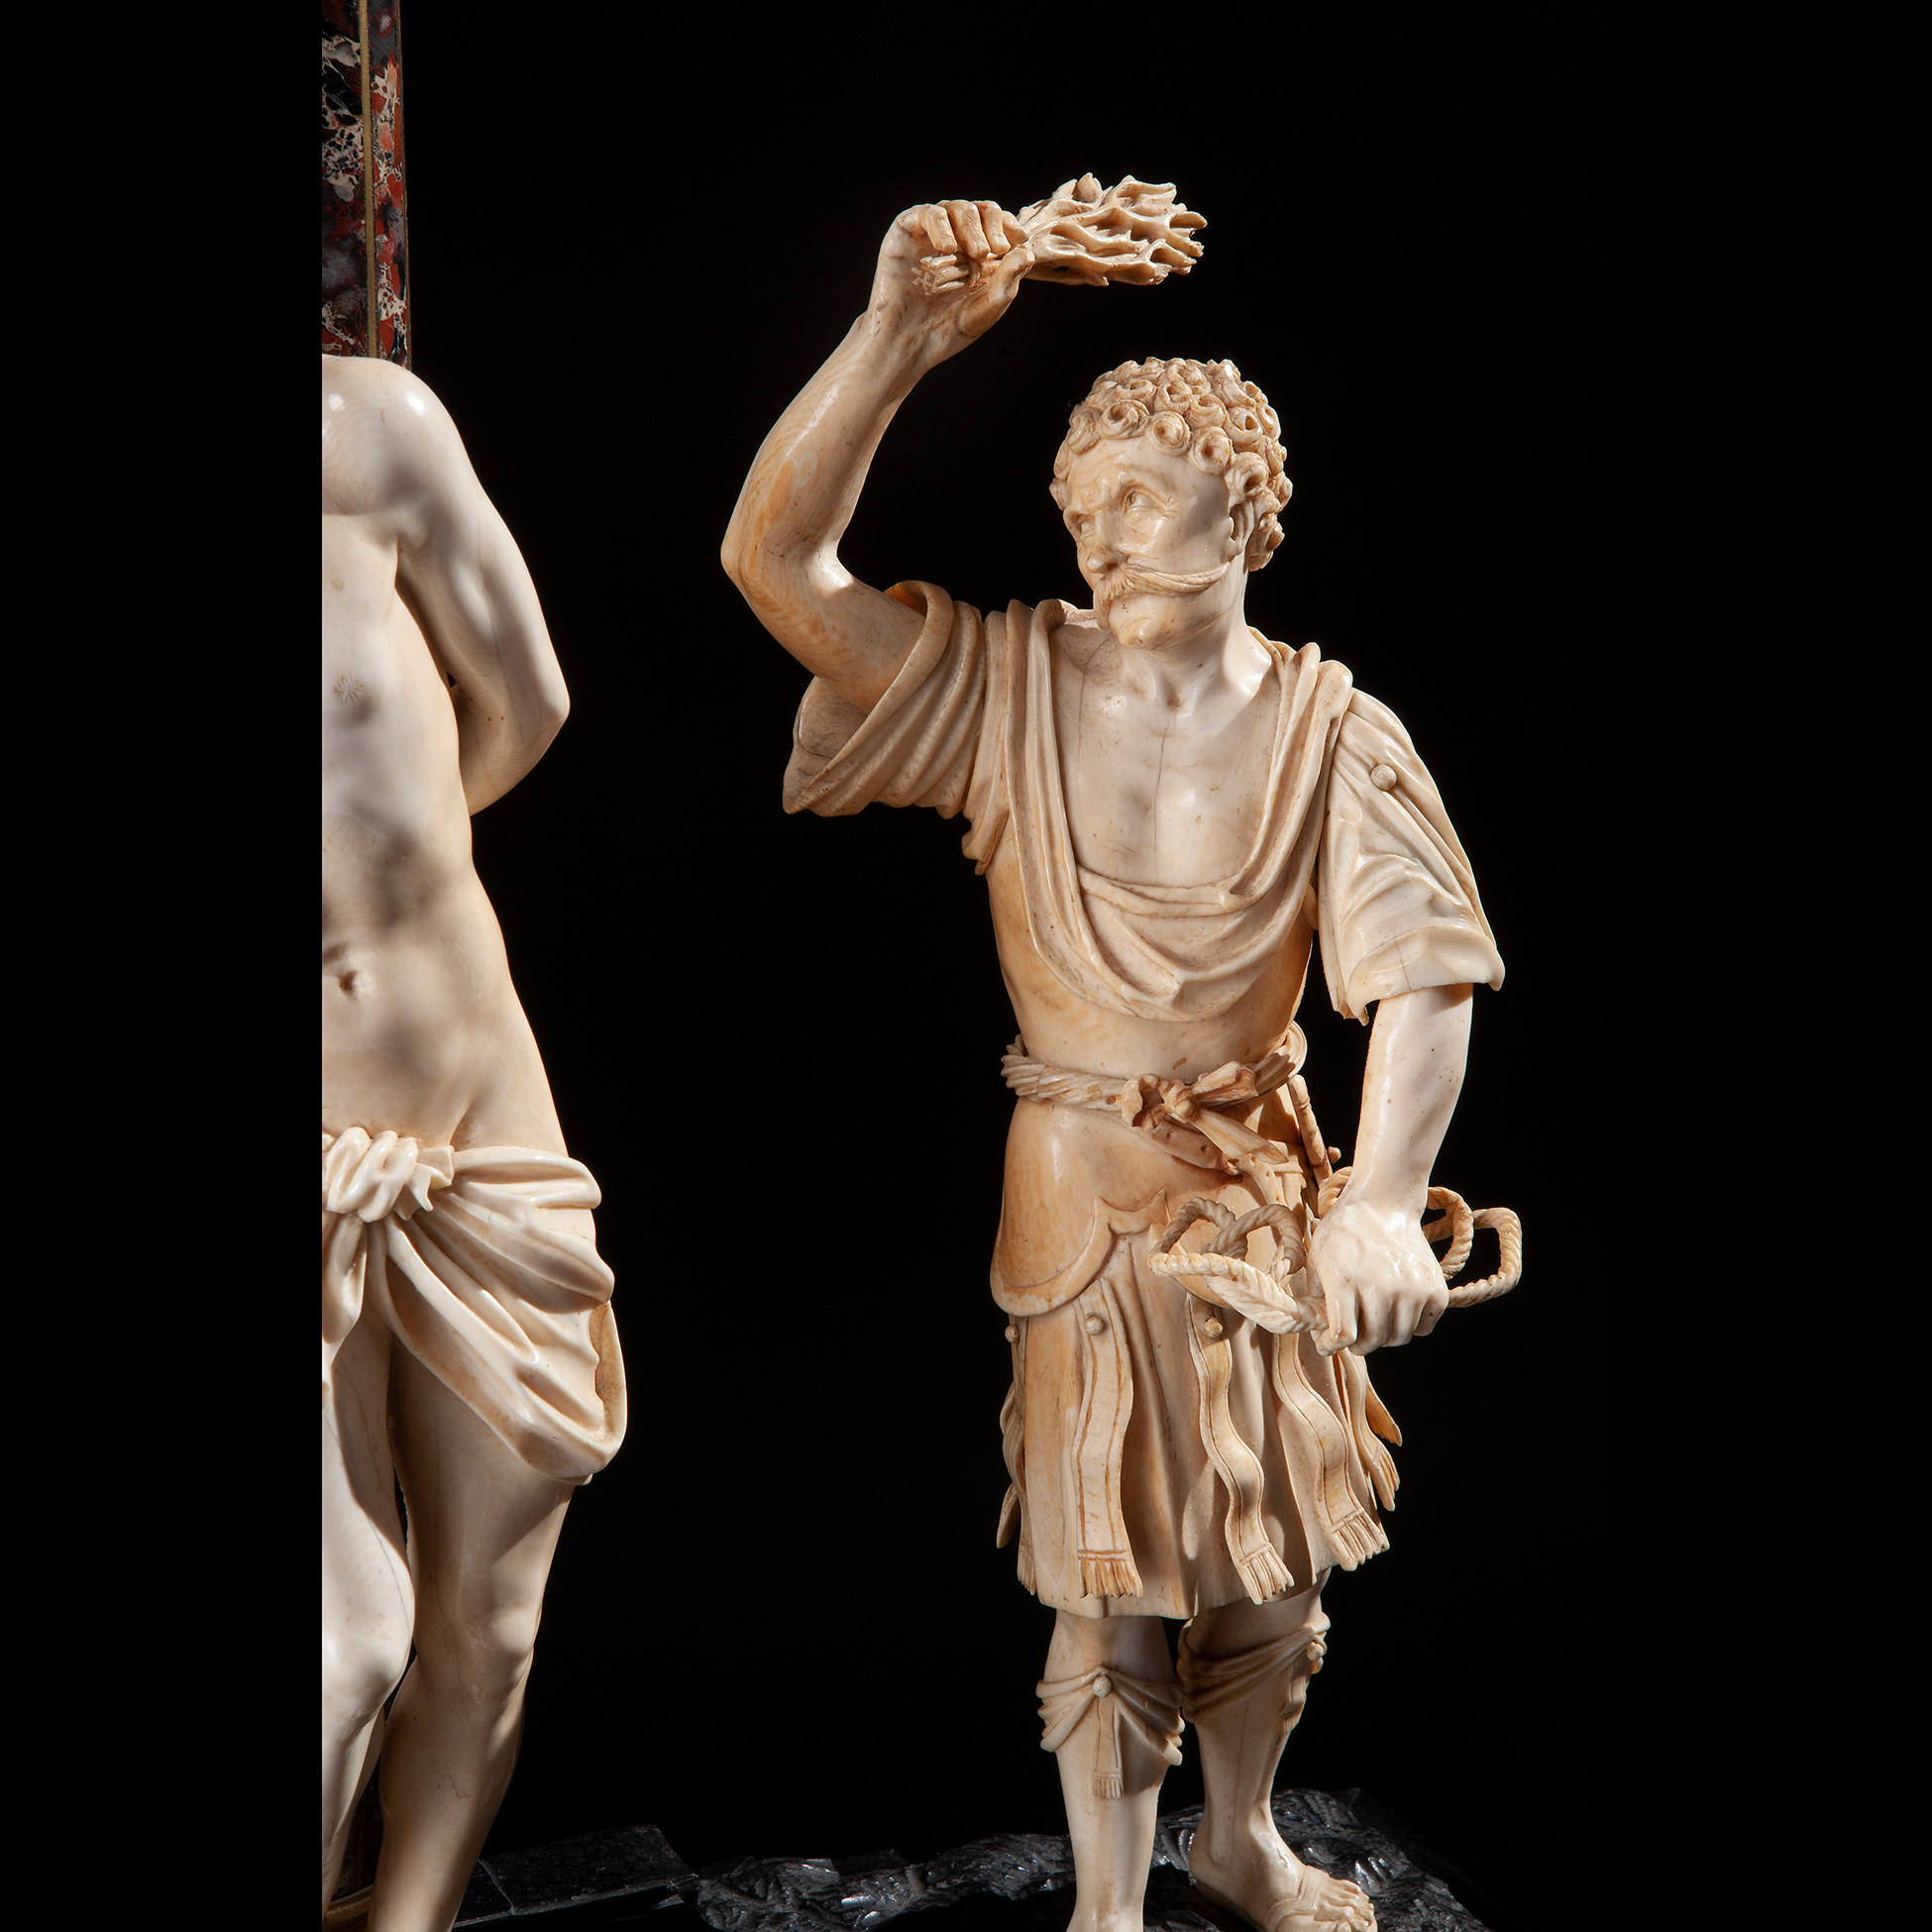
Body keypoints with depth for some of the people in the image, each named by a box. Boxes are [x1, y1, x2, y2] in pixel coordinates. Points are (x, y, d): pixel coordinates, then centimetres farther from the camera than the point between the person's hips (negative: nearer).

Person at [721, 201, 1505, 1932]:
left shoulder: (1331, 731, -8)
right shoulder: (1014, 684, -7)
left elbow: (1425, 975, -16)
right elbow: (773, 558, -17)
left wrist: (1382, 1198, -31)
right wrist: (901, 333, -25)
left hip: (1266, 1177, 1)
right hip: (1080, 1181, -1)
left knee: (1268, 1548, 17)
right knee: (1108, 1571, 9)